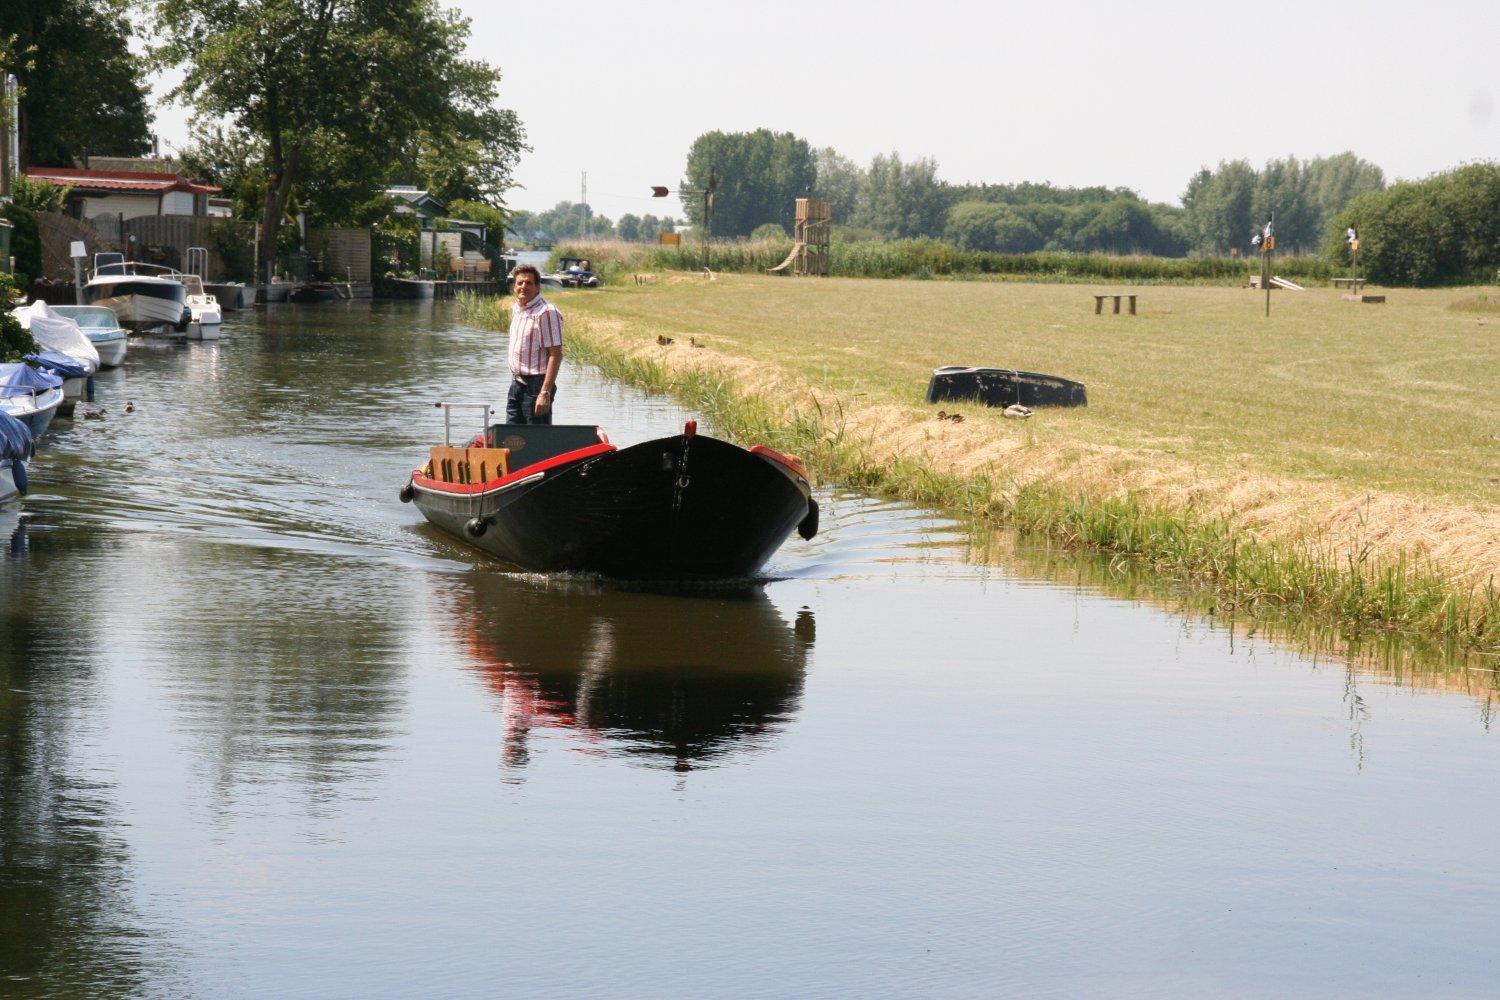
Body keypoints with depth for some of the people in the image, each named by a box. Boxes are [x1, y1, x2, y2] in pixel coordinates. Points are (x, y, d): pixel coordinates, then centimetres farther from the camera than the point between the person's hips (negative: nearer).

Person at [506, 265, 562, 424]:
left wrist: (545, 393, -24)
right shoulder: (515, 309, 13)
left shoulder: (547, 312, -15)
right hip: (517, 383, 9)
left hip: (535, 384, -9)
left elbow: (556, 355, -19)